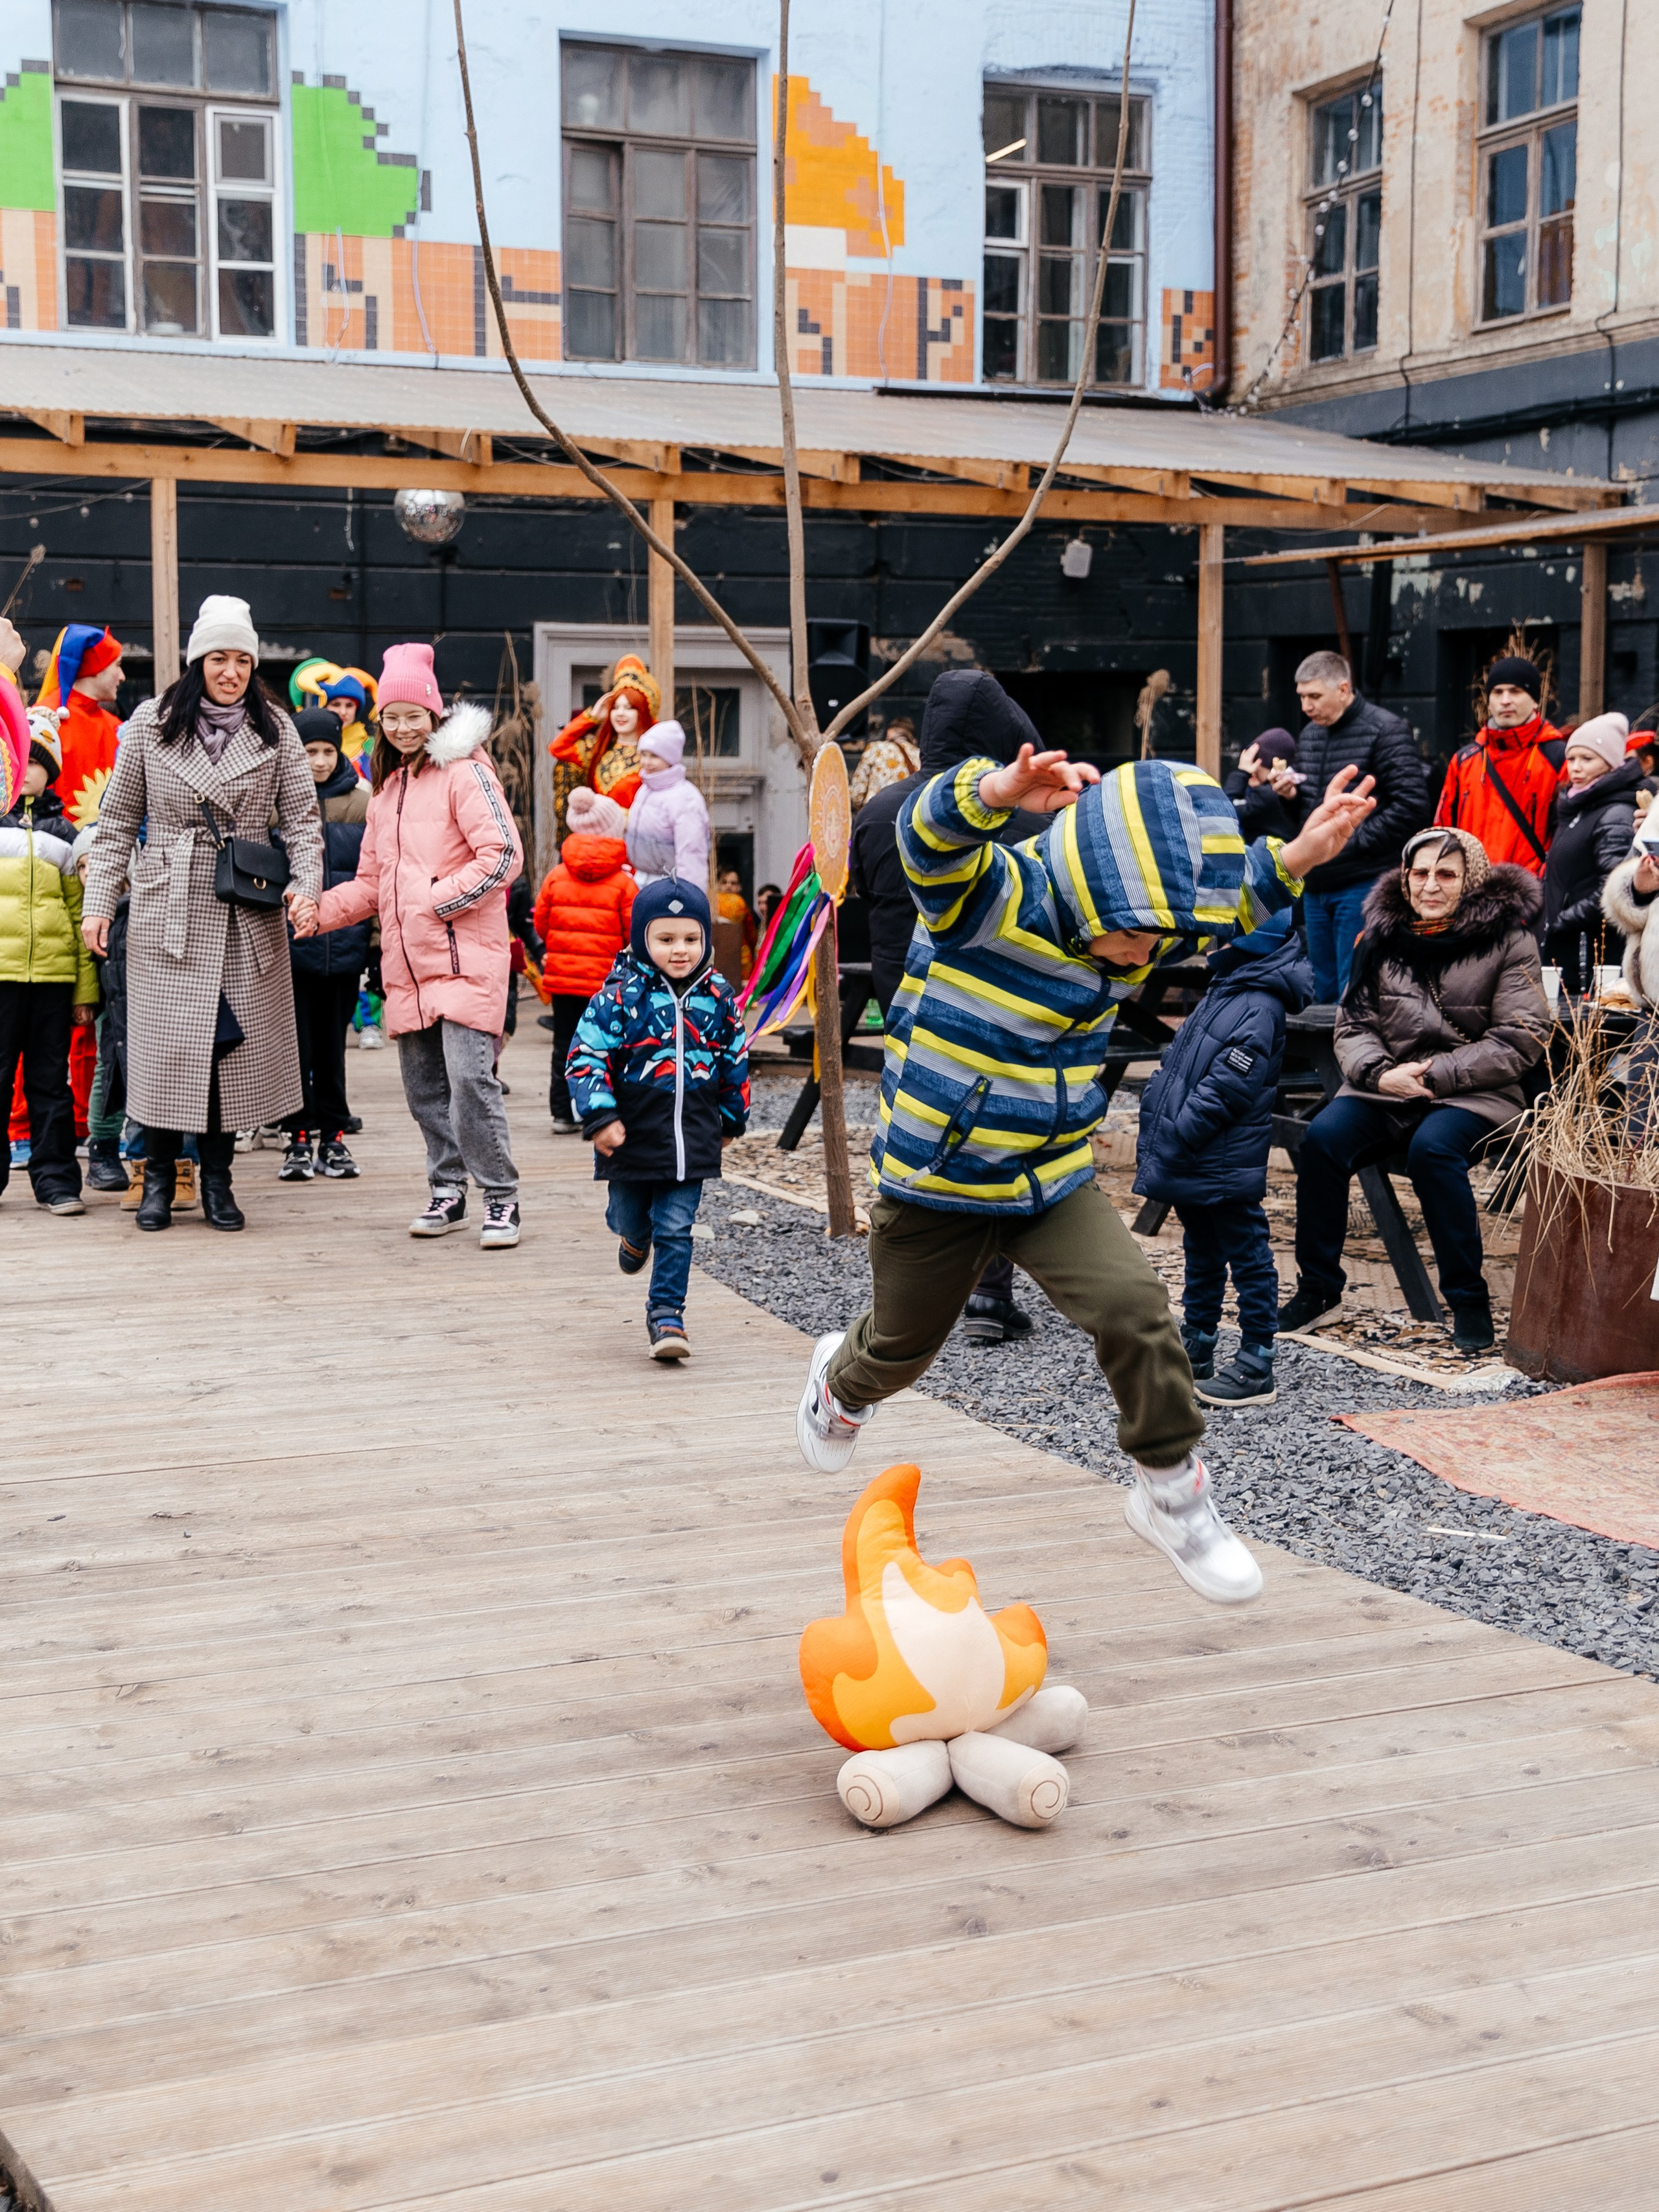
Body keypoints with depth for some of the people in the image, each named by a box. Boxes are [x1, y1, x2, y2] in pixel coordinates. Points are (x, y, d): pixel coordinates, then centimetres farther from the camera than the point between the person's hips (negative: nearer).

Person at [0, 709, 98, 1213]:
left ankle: (56, 1180, 10)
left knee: (51, 1079, 6)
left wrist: (86, 988, 7)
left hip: (54, 975, 2)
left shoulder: (64, 834, 13)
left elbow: (80, 914, 12)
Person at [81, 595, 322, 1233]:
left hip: (249, 917, 1)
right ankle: (159, 1175, 15)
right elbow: (117, 821, 6)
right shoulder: (150, 723, 2)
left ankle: (217, 1179, 16)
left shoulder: (275, 729, 4)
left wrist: (305, 886, -12)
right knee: (166, 1043, -2)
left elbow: (302, 818, 4)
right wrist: (99, 902, 0)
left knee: (238, 1043, 2)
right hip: (168, 910, -1)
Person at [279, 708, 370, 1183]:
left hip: (345, 943, 1)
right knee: (298, 1040, 3)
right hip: (291, 941, -1)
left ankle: (333, 1136, 18)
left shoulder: (362, 802, 4)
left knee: (333, 1040, 9)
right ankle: (300, 1138, 12)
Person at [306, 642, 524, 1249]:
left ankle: (501, 1199, -5)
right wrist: (318, 910, 8)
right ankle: (448, 1193, 21)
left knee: (469, 1075, -15)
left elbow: (503, 855, -12)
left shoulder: (464, 771, -3)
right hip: (406, 960, 8)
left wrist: (439, 900, -15)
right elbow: (372, 884, 23)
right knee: (423, 1083, 9)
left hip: (465, 954, -8)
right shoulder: (386, 789, 21)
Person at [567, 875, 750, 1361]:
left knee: (676, 1229, -1)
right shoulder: (621, 995, -11)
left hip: (692, 1140, 1)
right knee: (631, 1214, 18)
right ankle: (634, 1235, 54)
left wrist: (731, 1120, 21)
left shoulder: (718, 997, 2)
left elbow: (734, 1062, 15)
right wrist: (600, 1117, -18)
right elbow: (587, 1057, -11)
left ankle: (666, 1313, 9)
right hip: (633, 1137, -1)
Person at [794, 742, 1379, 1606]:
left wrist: (1294, 856, -6)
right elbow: (928, 836, -46)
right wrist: (993, 793, -68)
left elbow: (1230, 905, 12)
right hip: (935, 1180, -4)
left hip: (1055, 1180, 4)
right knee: (902, 1343, 18)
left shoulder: (1134, 925, -5)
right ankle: (842, 1381, 56)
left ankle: (1171, 1493, 2)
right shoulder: (988, 895, -26)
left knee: (1134, 1309, -17)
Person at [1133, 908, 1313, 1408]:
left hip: (1226, 1170, -10)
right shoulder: (1224, 991, 12)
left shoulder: (1258, 1009, -19)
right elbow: (1180, 1066, 19)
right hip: (1196, 1166, 10)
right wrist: (1159, 1142, 14)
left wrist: (1174, 1139, -21)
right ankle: (1195, 1354, 31)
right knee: (1202, 1259, 20)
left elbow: (1226, 1090, -24)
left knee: (1249, 1262, -1)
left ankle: (1256, 1371, 5)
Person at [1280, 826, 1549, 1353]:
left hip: (1475, 1092, -3)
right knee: (1322, 1138, -24)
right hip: (1387, 1089, 4)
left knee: (1432, 1147, -35)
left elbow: (1519, 1042, -6)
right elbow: (1353, 1026, 10)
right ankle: (1318, 1290, -9)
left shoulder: (1507, 937, -1)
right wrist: (1380, 1073, -12)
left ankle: (1469, 1301, -20)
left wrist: (1435, 1074, -15)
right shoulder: (1383, 936, 9)